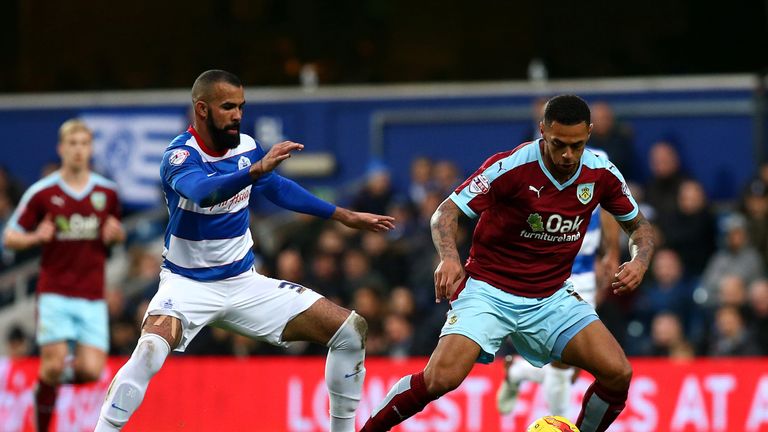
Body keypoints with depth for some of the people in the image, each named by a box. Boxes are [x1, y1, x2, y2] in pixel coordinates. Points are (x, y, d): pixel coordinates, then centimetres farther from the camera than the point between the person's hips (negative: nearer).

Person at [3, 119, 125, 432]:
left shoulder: (107, 192, 6)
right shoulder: (41, 192, -2)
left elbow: (119, 234, 21)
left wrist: (116, 233, -3)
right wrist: (36, 237, -18)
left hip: (92, 297, 2)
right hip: (54, 292, -2)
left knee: (91, 370, -9)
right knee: (54, 364, -13)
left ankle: (62, 375, 26)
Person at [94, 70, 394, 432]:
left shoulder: (247, 147, 0)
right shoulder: (180, 156, -19)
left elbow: (278, 188, 18)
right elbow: (203, 192, -41)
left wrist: (344, 216, 18)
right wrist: (256, 170, -57)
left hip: (243, 283, 6)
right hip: (188, 283, -6)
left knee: (351, 331, -1)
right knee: (151, 349, -37)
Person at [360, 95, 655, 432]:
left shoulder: (601, 173, -6)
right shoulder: (510, 166, -19)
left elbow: (638, 226, 10)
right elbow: (447, 211, -13)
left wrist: (639, 261, -12)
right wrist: (449, 258, -32)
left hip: (553, 297, 4)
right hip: (489, 289, -4)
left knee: (618, 373, -15)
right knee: (441, 378, -24)